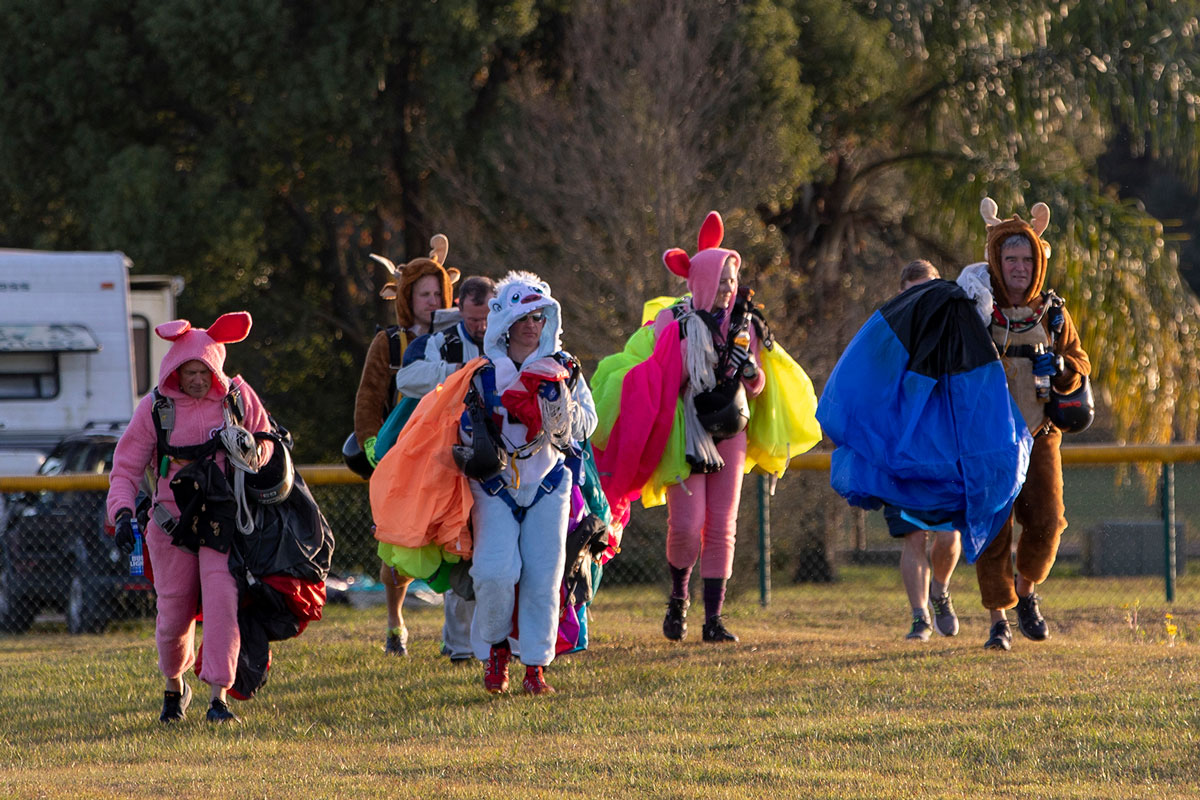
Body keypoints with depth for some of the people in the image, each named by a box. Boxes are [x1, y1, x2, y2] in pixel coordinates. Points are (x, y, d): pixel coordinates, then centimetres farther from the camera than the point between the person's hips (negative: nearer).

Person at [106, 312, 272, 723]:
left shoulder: (238, 398, 0)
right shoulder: (155, 407, -3)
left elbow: (263, 447, 15)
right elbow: (126, 466, -2)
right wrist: (122, 511, -17)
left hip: (223, 523, 0)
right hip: (172, 522, 0)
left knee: (221, 599, -18)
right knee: (174, 612, 4)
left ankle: (218, 696, -18)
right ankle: (174, 685, 33)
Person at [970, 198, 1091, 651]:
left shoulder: (1052, 313, 6)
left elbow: (1079, 367, 12)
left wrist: (1059, 368, -10)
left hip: (1038, 435, 2)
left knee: (1046, 524, -8)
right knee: (993, 530, -5)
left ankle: (1026, 593, 19)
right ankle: (998, 622, 6)